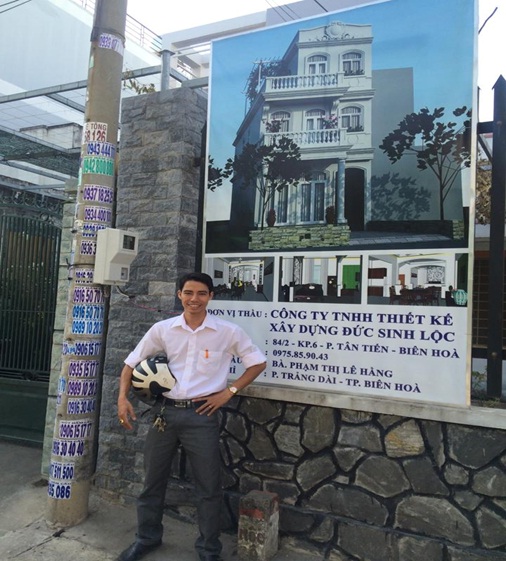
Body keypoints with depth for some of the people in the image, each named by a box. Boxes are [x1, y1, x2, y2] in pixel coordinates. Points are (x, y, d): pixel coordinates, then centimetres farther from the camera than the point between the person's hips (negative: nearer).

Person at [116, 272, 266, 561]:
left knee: (209, 486, 8)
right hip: (165, 410, 3)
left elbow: (258, 363, 1)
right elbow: (132, 363, 8)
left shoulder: (228, 331, -8)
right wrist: (123, 397, -5)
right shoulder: (162, 329, -1)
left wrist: (229, 392, -6)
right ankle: (147, 537, 42)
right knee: (153, 480, 17)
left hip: (202, 414, -2)